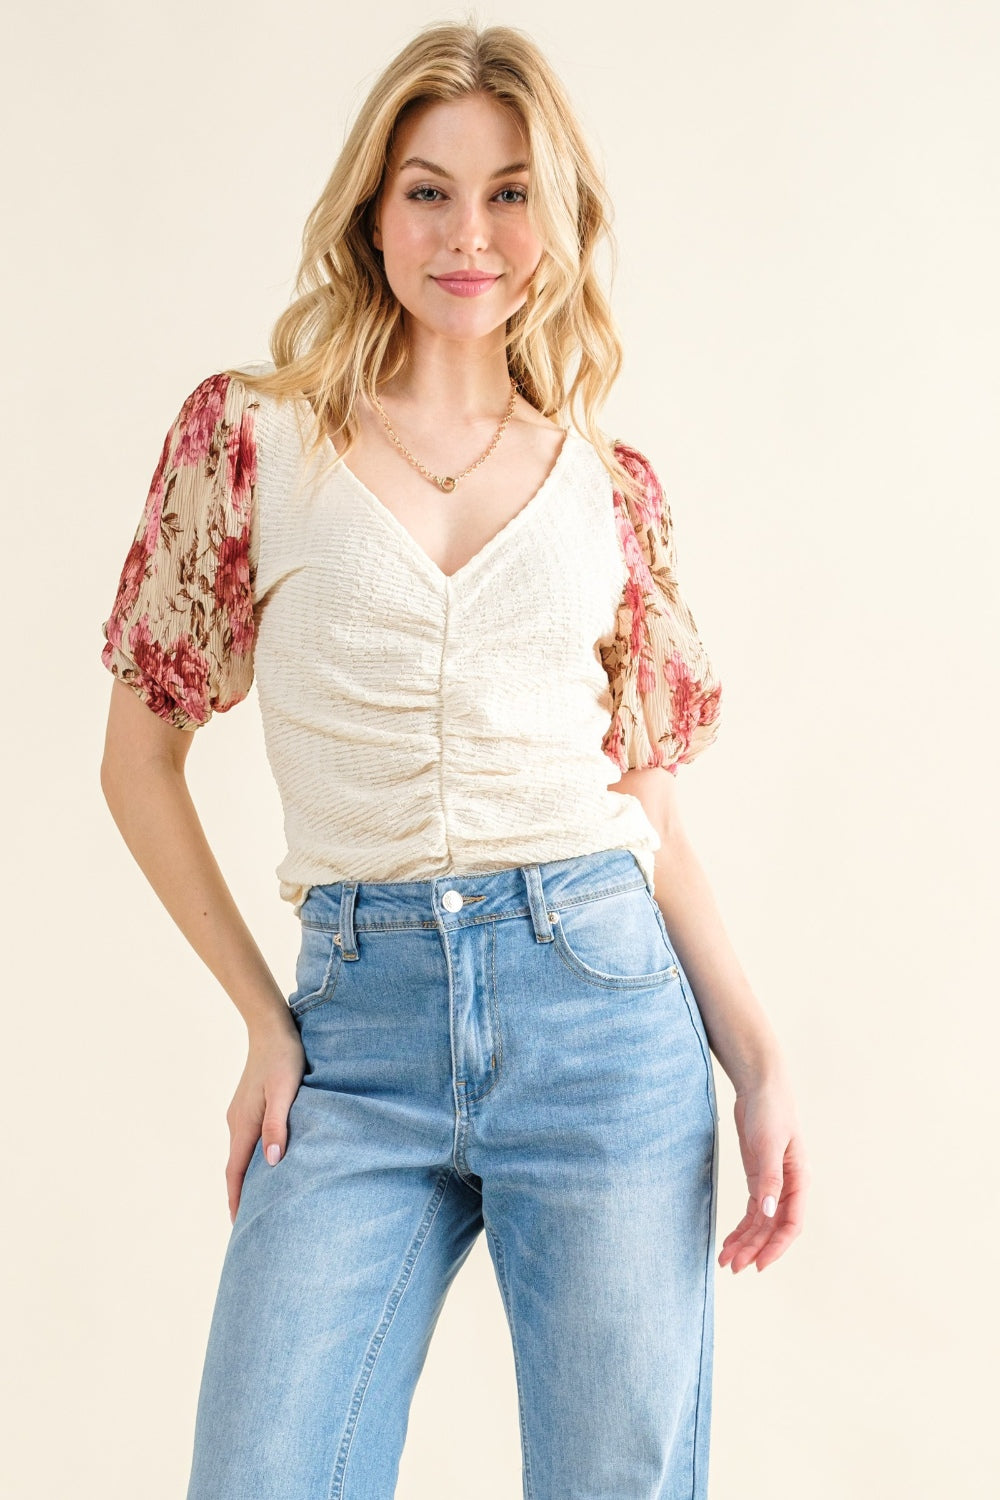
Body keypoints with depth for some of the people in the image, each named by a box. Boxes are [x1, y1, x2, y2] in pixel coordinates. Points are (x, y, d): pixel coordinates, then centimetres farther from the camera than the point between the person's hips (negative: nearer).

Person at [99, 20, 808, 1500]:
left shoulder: (615, 486, 8)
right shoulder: (250, 430, 3)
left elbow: (649, 801, 11)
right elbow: (139, 757, 7)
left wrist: (760, 1059, 1)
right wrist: (263, 1019, 1)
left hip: (599, 1001, 1)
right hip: (360, 1020, -1)